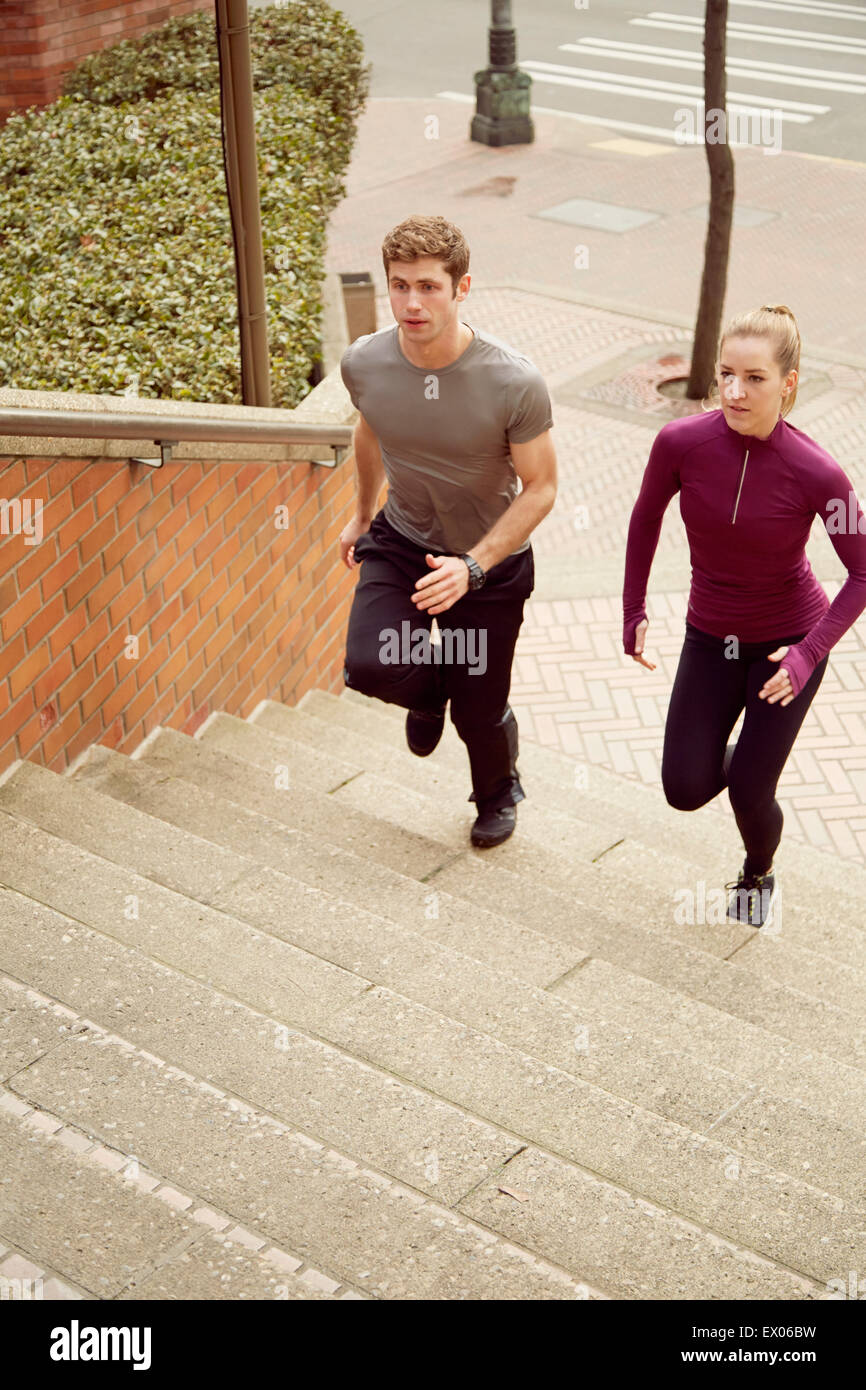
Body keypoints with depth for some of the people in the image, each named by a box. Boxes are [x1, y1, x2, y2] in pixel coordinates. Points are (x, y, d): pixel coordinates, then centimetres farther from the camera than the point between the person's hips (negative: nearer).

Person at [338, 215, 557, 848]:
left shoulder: (515, 383, -27)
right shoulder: (364, 363, -16)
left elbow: (540, 488, -17)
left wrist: (472, 566, -28)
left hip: (491, 564, -2)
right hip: (401, 542, 2)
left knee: (479, 712, 8)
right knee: (369, 666, -23)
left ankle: (498, 793, 46)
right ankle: (430, 688, 18)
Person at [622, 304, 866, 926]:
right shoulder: (682, 442, -20)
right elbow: (646, 520, 0)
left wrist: (810, 654, -23)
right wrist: (633, 612, 1)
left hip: (788, 640, -3)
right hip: (711, 637, 3)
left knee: (748, 795, -1)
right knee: (686, 789, 0)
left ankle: (760, 873, 35)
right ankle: (753, 753, 37)